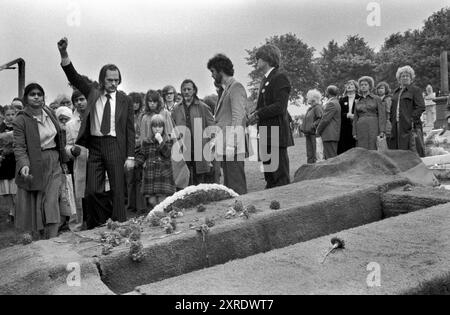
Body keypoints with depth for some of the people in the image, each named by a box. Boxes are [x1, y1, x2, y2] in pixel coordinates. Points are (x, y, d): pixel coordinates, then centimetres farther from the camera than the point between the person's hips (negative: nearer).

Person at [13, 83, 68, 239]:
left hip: (54, 163, 4)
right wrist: (23, 165, -32)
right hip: (35, 166, -4)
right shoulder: (21, 120, -9)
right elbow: (19, 147, -14)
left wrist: (62, 160, 16)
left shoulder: (48, 112, 6)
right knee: (33, 206, 7)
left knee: (52, 204, -2)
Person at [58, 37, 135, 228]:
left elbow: (130, 130, 2)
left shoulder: (124, 100, 4)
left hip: (115, 146, -2)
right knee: (92, 191, 1)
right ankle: (97, 228, 15)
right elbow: (74, 77, 0)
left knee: (118, 190, 1)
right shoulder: (93, 93, 10)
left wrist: (130, 157, -4)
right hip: (94, 145, 2)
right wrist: (64, 54, -16)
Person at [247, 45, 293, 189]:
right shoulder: (265, 80, 22)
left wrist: (258, 115, -13)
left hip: (277, 135, -10)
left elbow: (280, 106, -18)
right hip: (267, 136, 10)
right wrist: (254, 116, 2)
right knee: (270, 179, 13)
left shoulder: (280, 77, -8)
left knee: (281, 178, -7)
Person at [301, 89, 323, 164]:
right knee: (309, 154, 12)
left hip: (314, 133, -9)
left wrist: (312, 126, -21)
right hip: (308, 133, 10)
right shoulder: (310, 108, 19)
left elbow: (321, 119, -20)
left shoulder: (317, 107, -9)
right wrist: (303, 127, 13)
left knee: (315, 154, -7)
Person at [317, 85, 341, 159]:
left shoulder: (331, 103, -13)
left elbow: (325, 119, -16)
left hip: (329, 135, -10)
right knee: (326, 157, 12)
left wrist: (318, 130, -4)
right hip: (333, 135, 10)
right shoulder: (336, 102, 18)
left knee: (331, 158, -10)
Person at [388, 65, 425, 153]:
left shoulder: (415, 90, 2)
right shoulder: (396, 92, 20)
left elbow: (421, 107, -7)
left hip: (409, 126, -6)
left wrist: (412, 119, -14)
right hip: (396, 127, 6)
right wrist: (392, 120, 12)